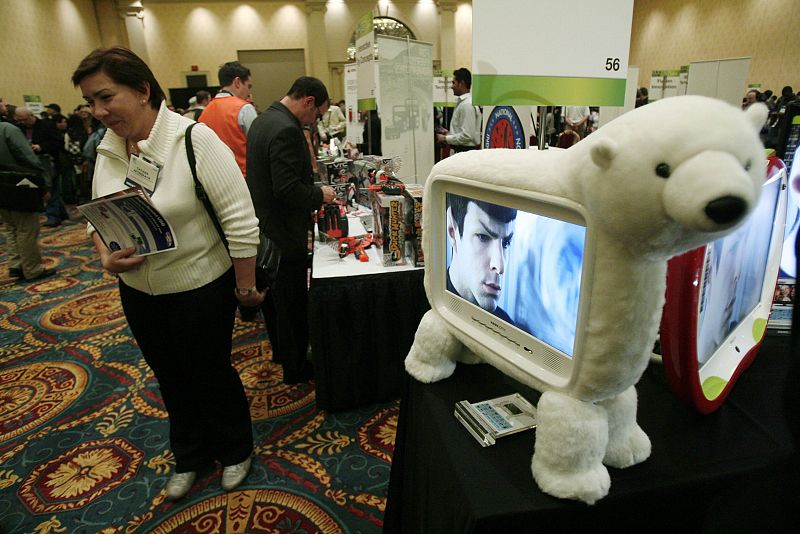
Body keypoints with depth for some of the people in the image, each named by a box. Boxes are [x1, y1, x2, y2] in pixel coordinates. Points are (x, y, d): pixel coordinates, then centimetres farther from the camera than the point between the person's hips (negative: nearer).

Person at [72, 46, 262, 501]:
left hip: (201, 288, -6)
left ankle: (235, 451, 40)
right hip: (138, 292, 6)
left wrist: (246, 286, -15)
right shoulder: (108, 149, 1)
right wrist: (106, 256, -10)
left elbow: (240, 220, -20)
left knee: (211, 373, 12)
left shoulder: (194, 139, -20)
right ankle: (190, 456, 46)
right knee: (172, 378, 22)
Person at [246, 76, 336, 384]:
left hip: (262, 227, 10)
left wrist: (312, 192, 12)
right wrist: (319, 195, -12)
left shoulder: (263, 120, 10)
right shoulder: (287, 130, -23)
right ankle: (295, 368, 21)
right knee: (293, 305, 5)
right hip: (283, 233, -10)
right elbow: (288, 189, -28)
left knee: (273, 298, 23)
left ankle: (281, 351, 41)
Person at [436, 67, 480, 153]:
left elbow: (467, 135, -23)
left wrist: (445, 138, -16)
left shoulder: (467, 105, -18)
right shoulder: (462, 102, 12)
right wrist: (449, 133, 10)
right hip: (460, 150, 9)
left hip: (465, 151, -9)